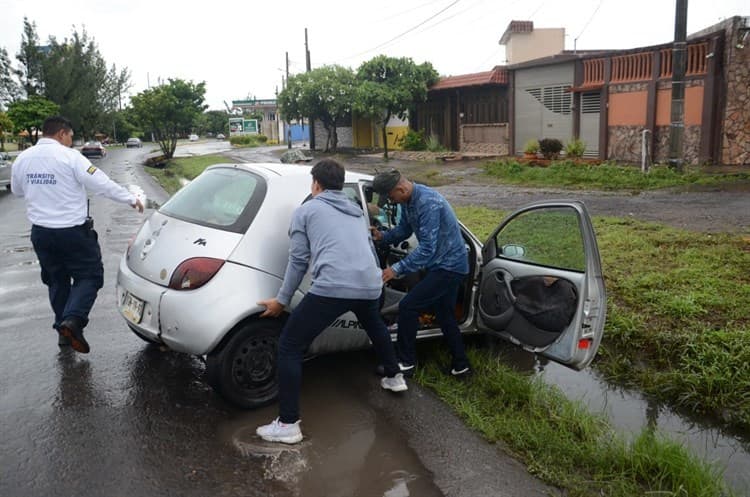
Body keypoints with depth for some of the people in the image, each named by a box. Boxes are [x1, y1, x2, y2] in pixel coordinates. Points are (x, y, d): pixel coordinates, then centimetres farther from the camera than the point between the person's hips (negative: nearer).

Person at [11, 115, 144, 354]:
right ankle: (73, 319, -16)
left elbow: (17, 190, 19)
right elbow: (102, 184, -15)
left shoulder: (22, 159, 4)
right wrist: (131, 198, -6)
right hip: (72, 231, -6)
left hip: (41, 231, 6)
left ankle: (64, 330, 20)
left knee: (56, 280, 18)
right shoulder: (69, 157, -14)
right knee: (90, 276, 5)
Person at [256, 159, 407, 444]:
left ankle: (288, 424, 5)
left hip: (331, 288, -6)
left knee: (289, 347, 6)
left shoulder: (306, 210, 12)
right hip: (369, 286, 6)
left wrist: (282, 300, 13)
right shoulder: (357, 211, 28)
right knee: (375, 326, 40)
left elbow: (298, 260, 7)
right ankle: (394, 377, 54)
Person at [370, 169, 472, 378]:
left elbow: (427, 248, -31)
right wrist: (382, 237, -6)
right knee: (445, 315, 18)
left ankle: (405, 362, 3)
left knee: (408, 306, -10)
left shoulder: (428, 203, -28)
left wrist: (397, 269, -32)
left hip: (448, 266, -10)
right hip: (445, 263, 10)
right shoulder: (409, 201, 2)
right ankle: (461, 365, 29)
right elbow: (403, 230, 13)